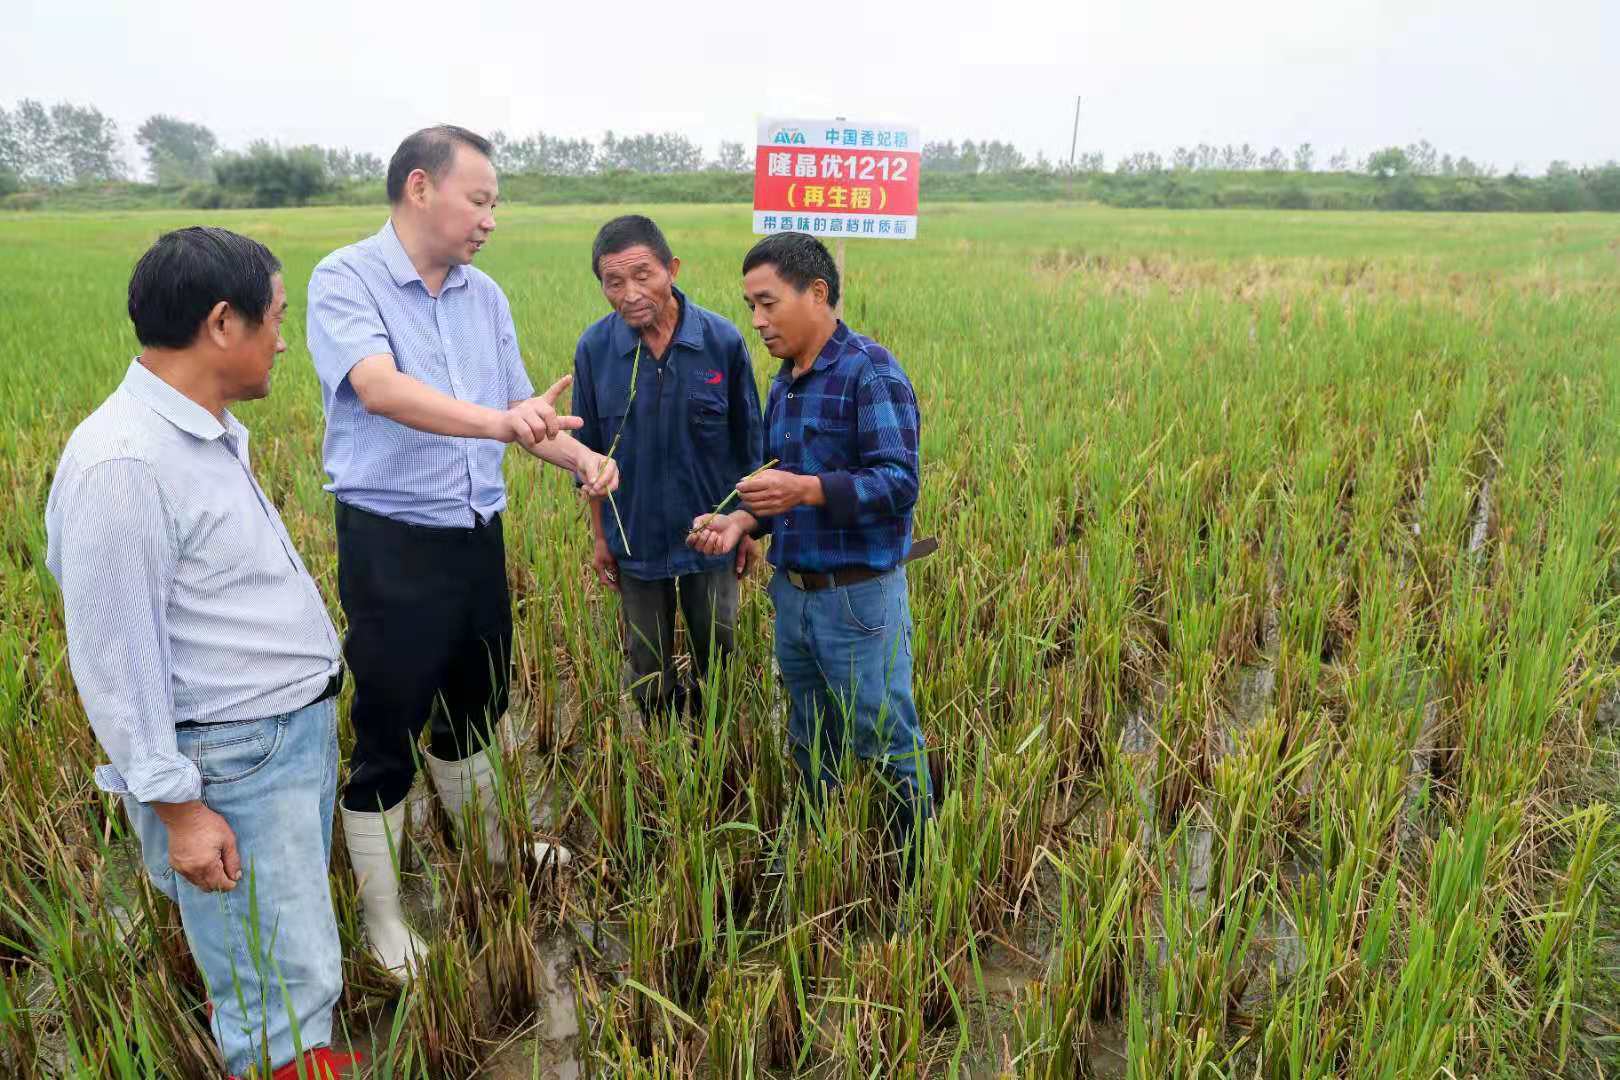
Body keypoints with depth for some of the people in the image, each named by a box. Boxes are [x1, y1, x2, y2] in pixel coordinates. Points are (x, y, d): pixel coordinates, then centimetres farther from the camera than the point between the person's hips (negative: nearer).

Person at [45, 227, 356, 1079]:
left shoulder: (207, 432, 7)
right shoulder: (122, 463, -22)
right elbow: (113, 657, -19)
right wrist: (177, 805, -15)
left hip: (300, 730, 9)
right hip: (232, 764, -9)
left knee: (294, 949, 20)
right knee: (287, 991, 1)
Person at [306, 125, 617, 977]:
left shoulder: (486, 297, 9)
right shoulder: (345, 280, -10)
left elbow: (523, 410, 12)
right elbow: (380, 388, -28)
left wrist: (582, 458, -7)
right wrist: (500, 421, -43)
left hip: (478, 535, 6)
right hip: (390, 544, -6)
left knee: (474, 704, 21)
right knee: (388, 730, 4)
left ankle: (488, 845, 44)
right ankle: (380, 916, 21)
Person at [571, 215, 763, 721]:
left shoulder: (723, 341, -15)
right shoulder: (594, 348, -11)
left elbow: (747, 446, -3)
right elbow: (590, 455, 0)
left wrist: (748, 527, 1)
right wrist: (600, 537, 4)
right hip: (636, 541, 1)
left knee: (717, 656, 17)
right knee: (648, 668, 18)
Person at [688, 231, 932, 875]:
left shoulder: (871, 372, -14)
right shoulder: (781, 387, 11)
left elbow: (899, 483, -22)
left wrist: (805, 489, -32)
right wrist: (741, 522, -2)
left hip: (859, 599, -8)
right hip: (792, 595, 8)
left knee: (891, 749, 5)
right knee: (810, 747, 22)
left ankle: (915, 881, 25)